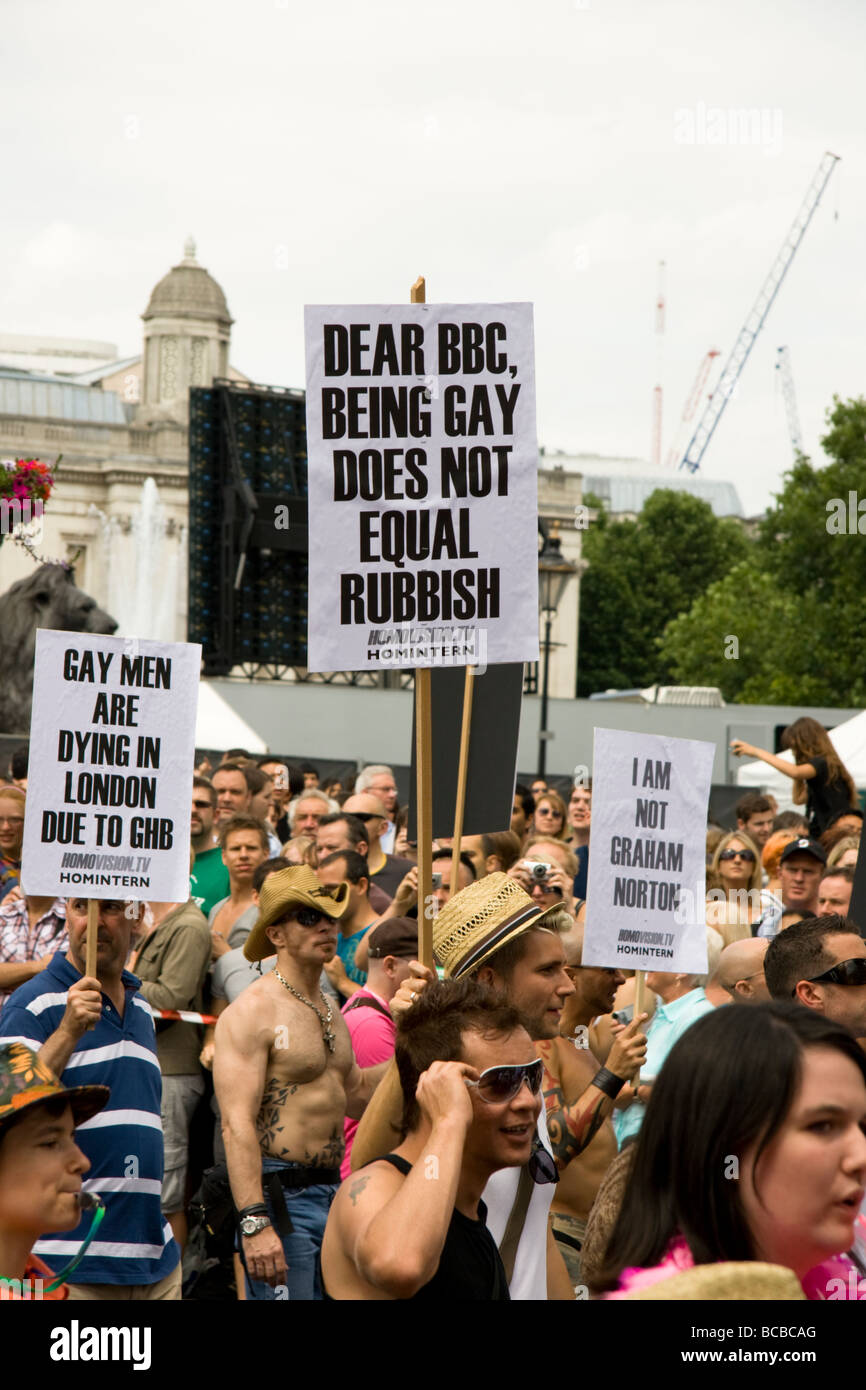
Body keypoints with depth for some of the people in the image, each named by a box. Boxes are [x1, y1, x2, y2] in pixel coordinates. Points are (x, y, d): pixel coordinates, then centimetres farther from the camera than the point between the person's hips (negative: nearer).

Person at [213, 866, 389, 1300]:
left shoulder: (330, 1011, 16)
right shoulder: (251, 1011, -12)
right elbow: (237, 1125, -19)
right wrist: (255, 1223, -27)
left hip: (332, 1192, 8)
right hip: (281, 1195, -8)